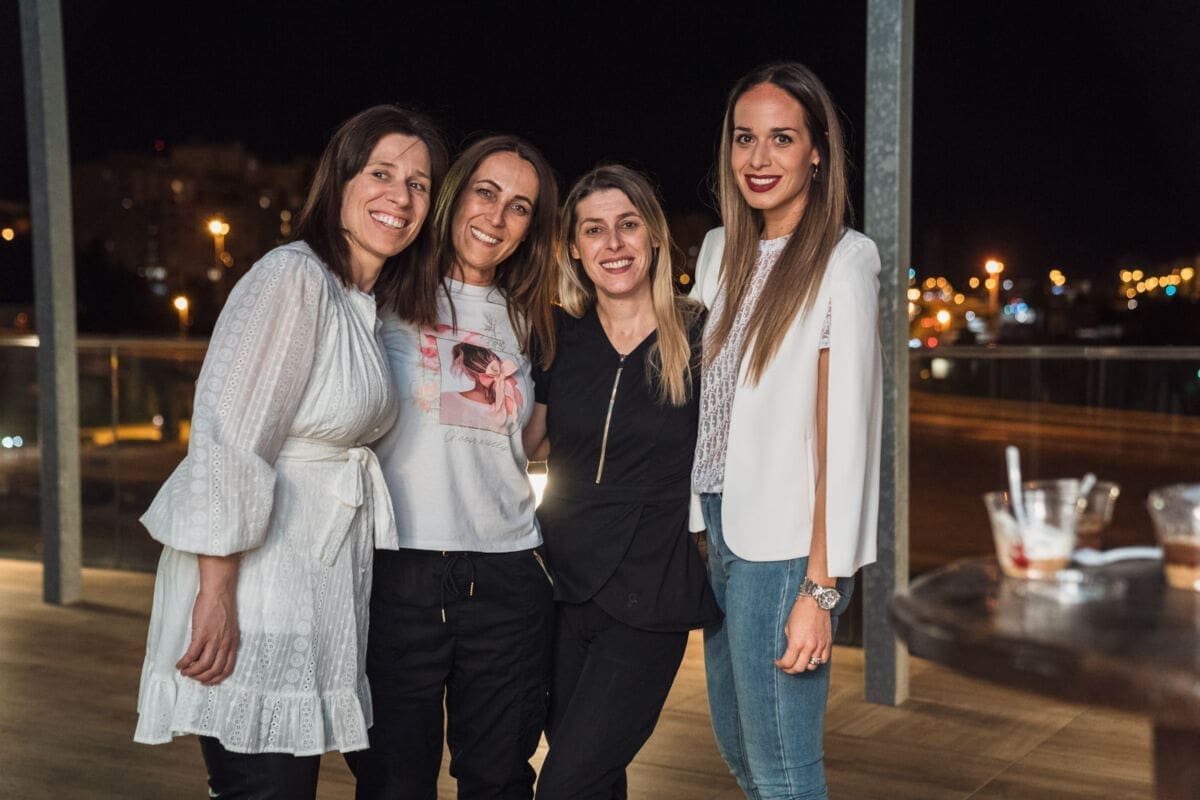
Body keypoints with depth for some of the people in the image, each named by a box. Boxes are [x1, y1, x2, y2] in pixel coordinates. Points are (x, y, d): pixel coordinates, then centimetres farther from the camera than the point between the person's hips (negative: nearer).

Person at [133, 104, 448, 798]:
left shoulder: (366, 304, 15)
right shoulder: (293, 278, -13)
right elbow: (226, 440, -19)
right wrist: (217, 591, -21)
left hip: (326, 581, 9)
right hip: (256, 588, -9)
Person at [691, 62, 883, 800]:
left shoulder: (843, 260, -9)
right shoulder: (722, 249, 10)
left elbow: (846, 432, -14)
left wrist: (822, 589, -17)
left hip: (785, 546, -7)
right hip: (721, 531, 7)